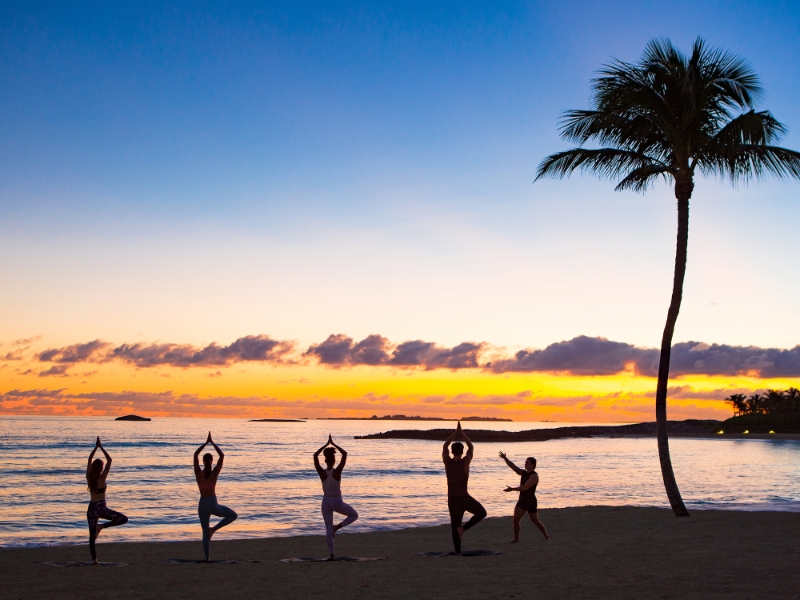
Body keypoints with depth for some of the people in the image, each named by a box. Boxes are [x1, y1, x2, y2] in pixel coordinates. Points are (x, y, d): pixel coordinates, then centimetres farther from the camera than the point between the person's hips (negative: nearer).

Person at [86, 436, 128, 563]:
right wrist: (101, 447, -9)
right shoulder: (101, 478, -13)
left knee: (92, 535, 10)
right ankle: (102, 526, -10)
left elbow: (90, 459, 11)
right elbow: (109, 460, -13)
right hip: (101, 507, -6)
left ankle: (94, 559, 8)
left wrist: (96, 447, 11)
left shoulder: (89, 477, 0)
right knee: (123, 519, 1)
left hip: (91, 508, 6)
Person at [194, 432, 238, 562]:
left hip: (202, 505, 3)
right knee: (233, 515, 18)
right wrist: (212, 443, 0)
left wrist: (206, 443, 3)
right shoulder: (214, 473, -10)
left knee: (205, 532, 13)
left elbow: (195, 454, 2)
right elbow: (222, 456, -3)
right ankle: (214, 529, 1)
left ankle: (207, 558, 9)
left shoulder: (198, 473, -6)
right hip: (213, 505, -3)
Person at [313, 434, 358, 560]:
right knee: (354, 515, 22)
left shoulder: (321, 472, -12)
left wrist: (326, 444, 0)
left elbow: (315, 455, -2)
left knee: (328, 528, 10)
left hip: (326, 502, 2)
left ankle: (332, 554, 8)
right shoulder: (337, 471, -17)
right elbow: (345, 454, -11)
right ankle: (337, 527, 0)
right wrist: (333, 444, -5)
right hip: (337, 502, -2)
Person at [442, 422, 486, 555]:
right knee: (482, 513, 16)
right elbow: (471, 447, 5)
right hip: (464, 498, -3)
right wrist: (462, 433, 11)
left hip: (452, 498, 3)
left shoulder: (447, 462, -5)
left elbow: (445, 446, 12)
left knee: (455, 524, 10)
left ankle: (458, 551, 6)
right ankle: (464, 528, -1)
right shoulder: (465, 461, -11)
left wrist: (455, 433, 12)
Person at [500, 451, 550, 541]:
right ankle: (516, 538, 5)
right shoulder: (523, 473, 8)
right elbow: (513, 466, 2)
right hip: (522, 501, 7)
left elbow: (525, 487, -25)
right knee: (515, 519, -4)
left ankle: (546, 536, 18)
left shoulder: (534, 476, -17)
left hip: (531, 502, -7)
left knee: (535, 521, 1)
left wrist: (512, 489, -25)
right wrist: (505, 458, -10)